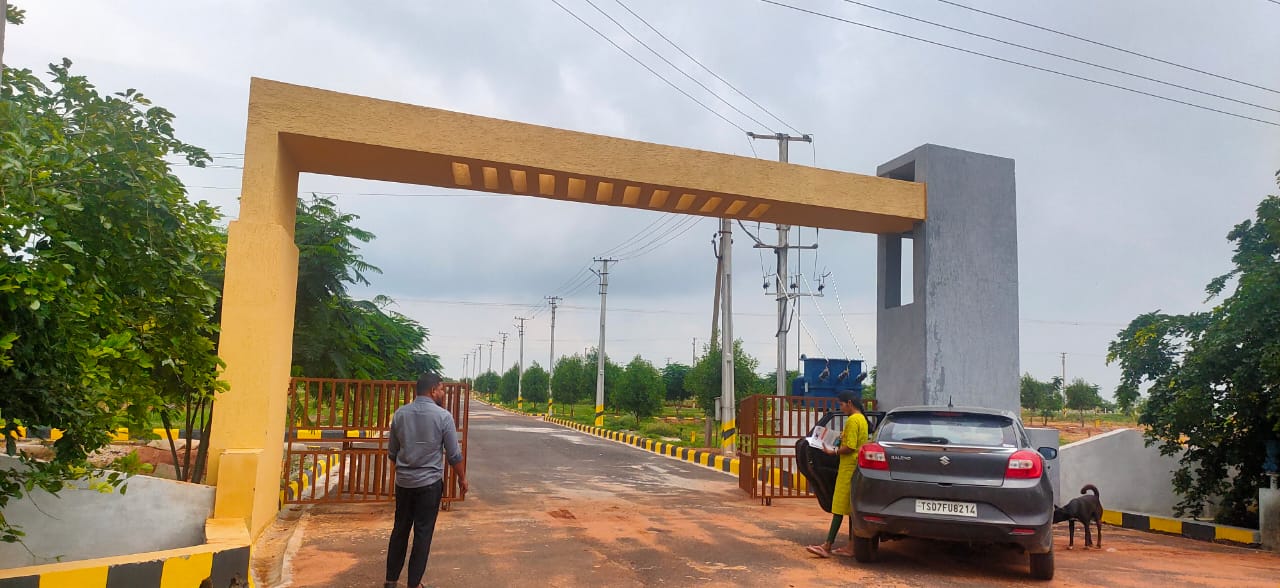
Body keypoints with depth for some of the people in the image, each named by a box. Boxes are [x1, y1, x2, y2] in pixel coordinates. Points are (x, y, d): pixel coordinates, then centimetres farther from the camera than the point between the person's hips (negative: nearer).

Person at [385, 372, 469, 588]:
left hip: (403, 481, 4)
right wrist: (462, 478, 7)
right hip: (430, 483, -4)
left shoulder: (400, 413, 1)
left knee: (400, 530, 15)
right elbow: (454, 455, -8)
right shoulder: (443, 416, -12)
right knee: (423, 533, 5)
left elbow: (392, 452, 9)